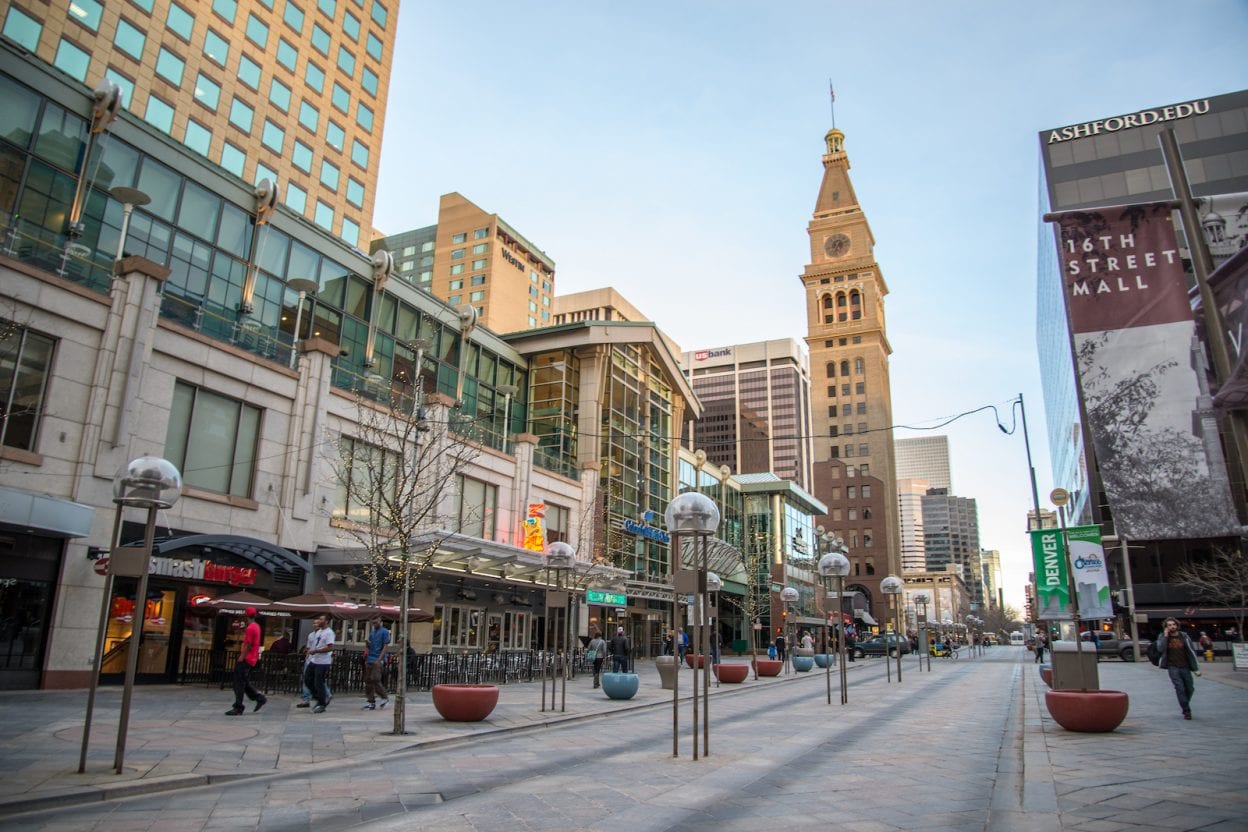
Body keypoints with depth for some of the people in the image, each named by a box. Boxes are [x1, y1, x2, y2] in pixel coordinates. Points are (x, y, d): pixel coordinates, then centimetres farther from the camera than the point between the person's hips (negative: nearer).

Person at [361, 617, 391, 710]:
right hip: (370, 659, 7)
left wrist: (379, 659, -16)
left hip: (378, 660, -7)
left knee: (375, 680, -13)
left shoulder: (384, 632, -3)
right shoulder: (372, 633, 17)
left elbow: (385, 647, -8)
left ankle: (385, 698, 4)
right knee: (368, 681, 3)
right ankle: (371, 702, 9)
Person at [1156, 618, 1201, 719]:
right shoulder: (1162, 637, -1)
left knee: (1190, 688, 8)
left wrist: (1196, 668, 3)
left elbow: (1192, 652, 6)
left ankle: (1185, 705, 33)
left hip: (1185, 667, 2)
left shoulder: (1184, 636, 3)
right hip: (1173, 667, -2)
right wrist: (1165, 636, -17)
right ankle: (1186, 711, -2)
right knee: (1180, 688, -10)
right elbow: (1160, 649, -17)